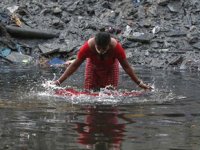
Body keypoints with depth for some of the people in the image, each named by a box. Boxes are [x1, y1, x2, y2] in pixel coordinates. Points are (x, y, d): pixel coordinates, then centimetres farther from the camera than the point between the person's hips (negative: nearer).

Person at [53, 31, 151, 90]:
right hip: (93, 67, 0)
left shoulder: (116, 47, -36)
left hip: (110, 68, 0)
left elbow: (126, 66, -22)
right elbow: (75, 65, -25)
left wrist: (139, 83, -18)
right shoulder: (88, 46, -36)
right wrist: (59, 81, -27)